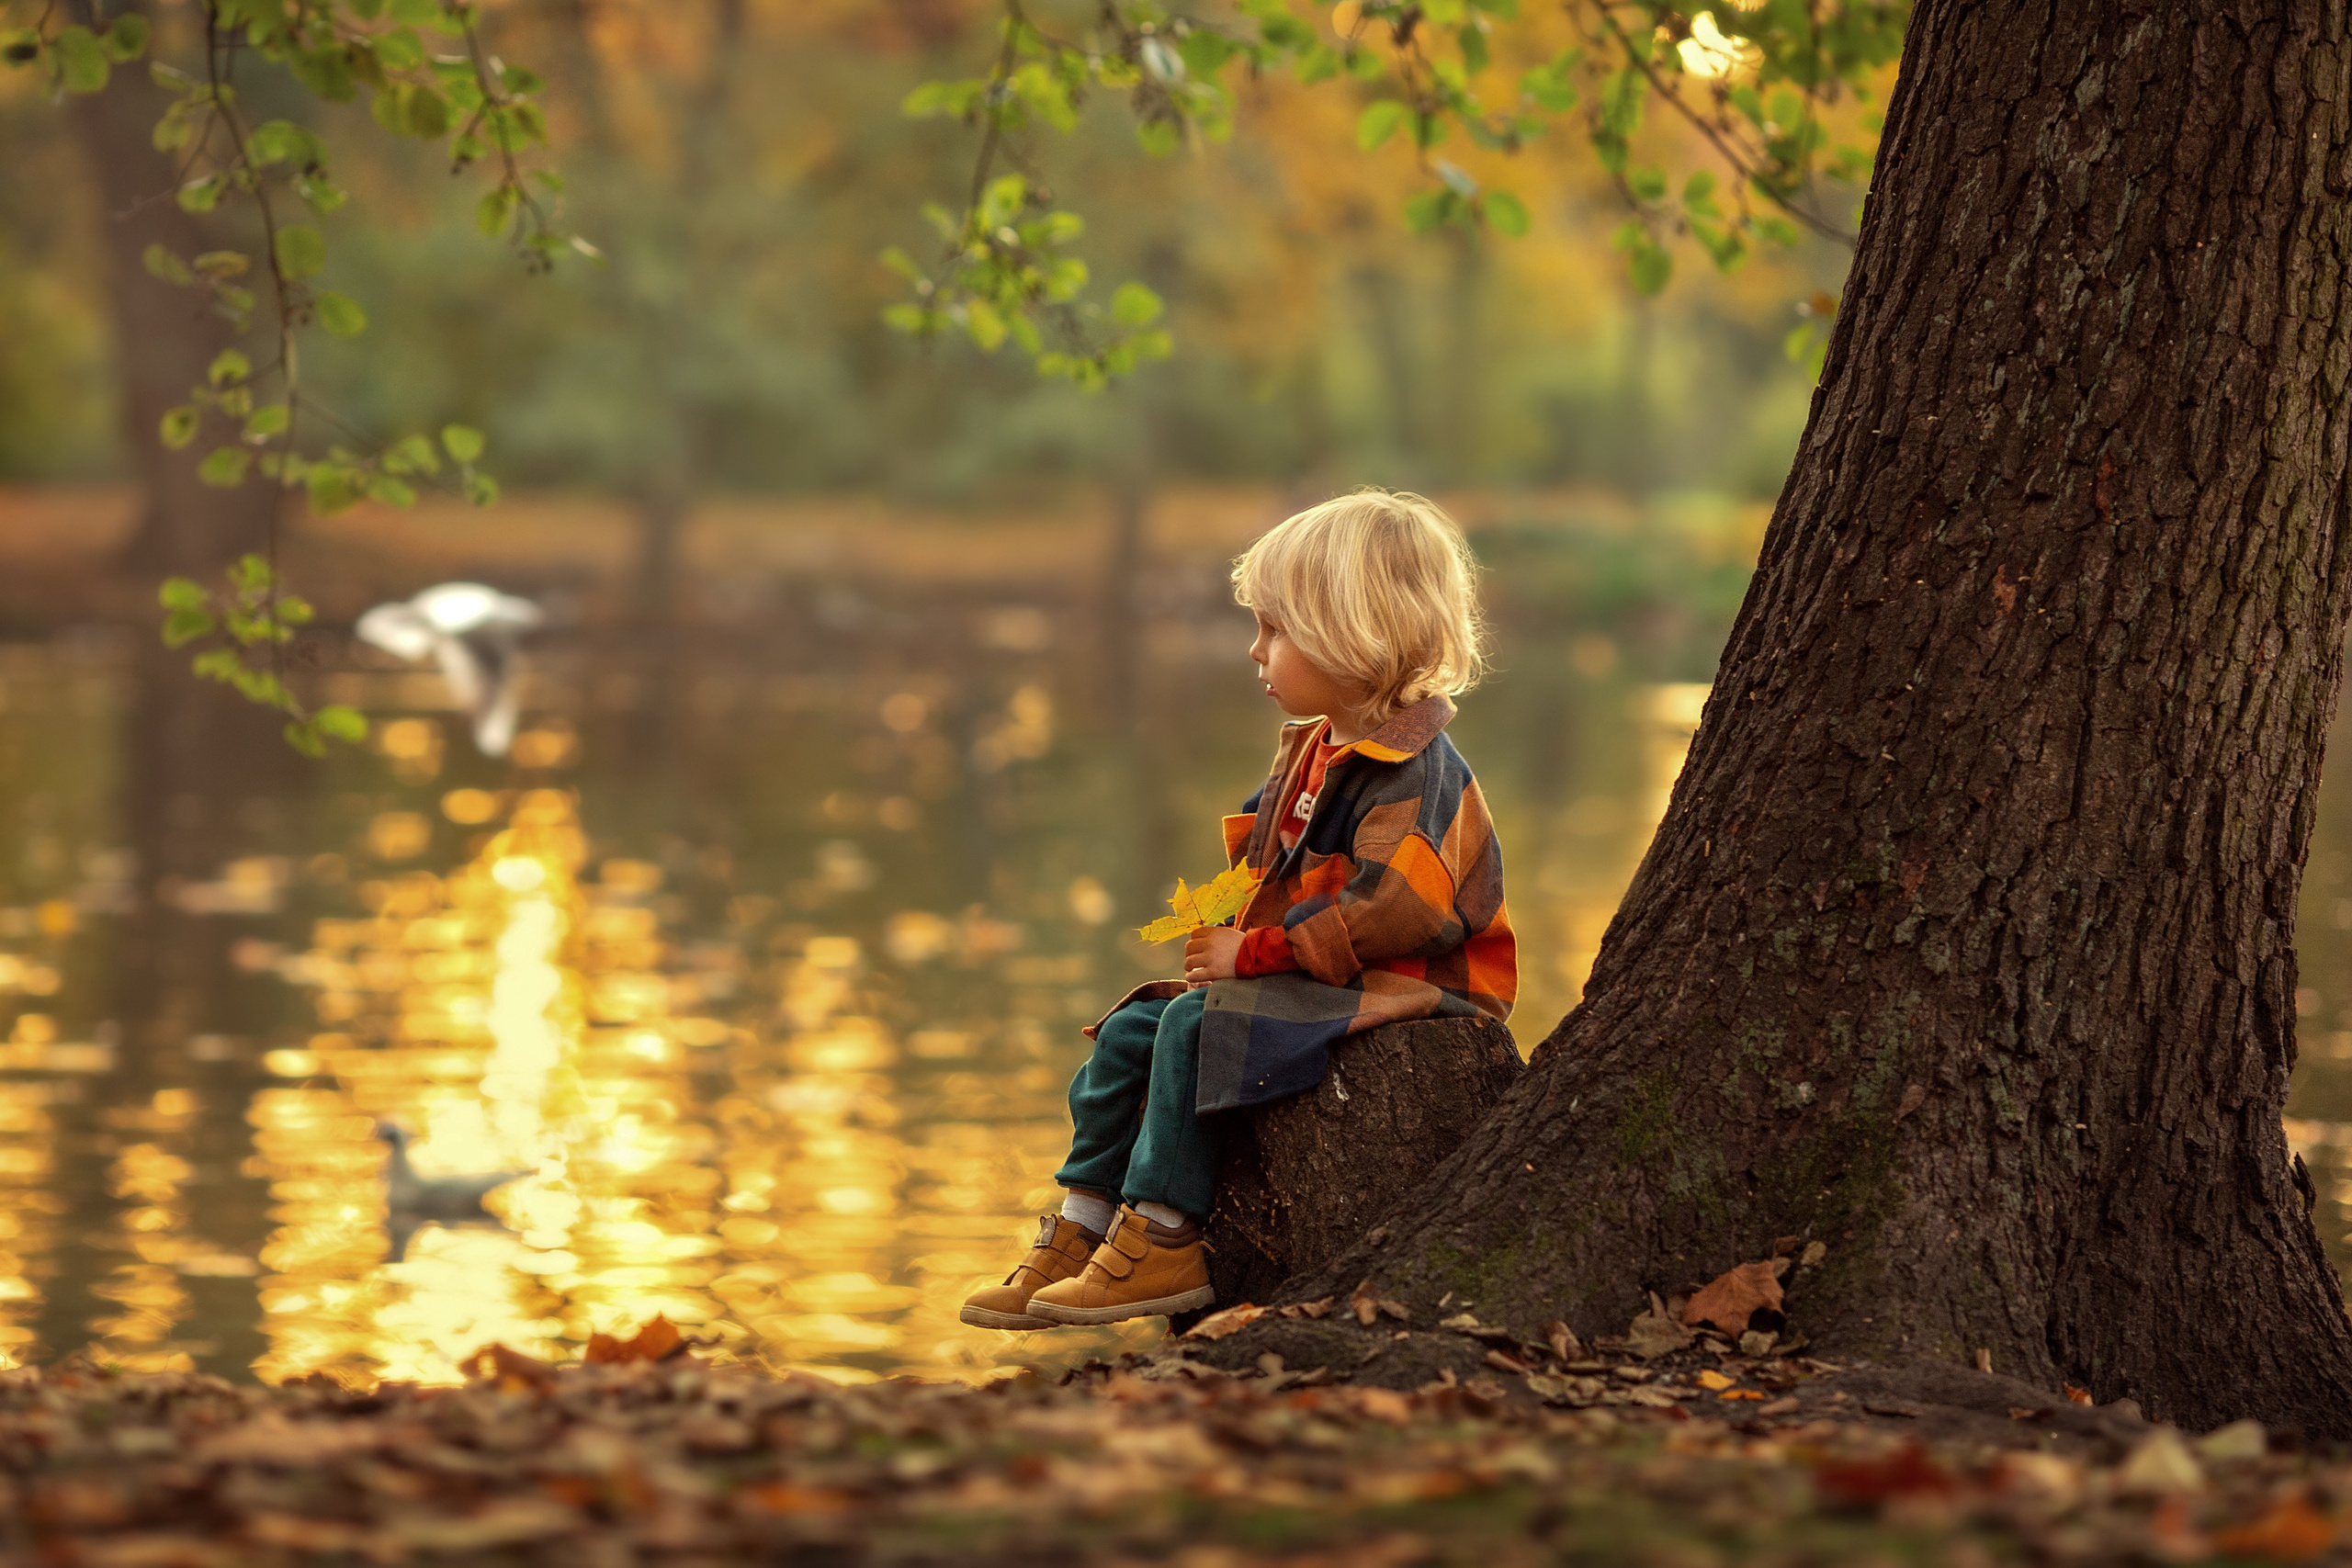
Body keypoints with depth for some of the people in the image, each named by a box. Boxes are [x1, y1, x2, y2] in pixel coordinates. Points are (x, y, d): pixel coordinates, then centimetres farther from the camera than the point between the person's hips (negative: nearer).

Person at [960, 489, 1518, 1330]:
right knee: (1128, 1032, 4)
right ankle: (1079, 1230, 5)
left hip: (1402, 987, -10)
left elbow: (1387, 911, -28)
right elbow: (1266, 872, 26)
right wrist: (1224, 932, 5)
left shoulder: (1412, 770, -18)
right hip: (1304, 980, 10)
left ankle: (1162, 1243, -24)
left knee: (1195, 1026, -27)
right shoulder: (1311, 754, 14)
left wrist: (1256, 952, -23)